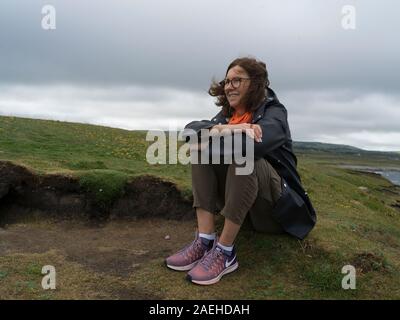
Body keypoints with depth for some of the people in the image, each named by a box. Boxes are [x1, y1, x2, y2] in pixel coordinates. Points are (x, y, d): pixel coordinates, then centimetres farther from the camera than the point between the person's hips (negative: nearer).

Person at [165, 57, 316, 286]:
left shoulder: (274, 112, -9)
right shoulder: (229, 114, 7)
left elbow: (255, 143, -33)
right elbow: (191, 128, -12)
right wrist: (217, 130, -33)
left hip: (275, 196, -5)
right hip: (238, 194, 6)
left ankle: (225, 252, -28)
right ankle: (205, 241, -22)